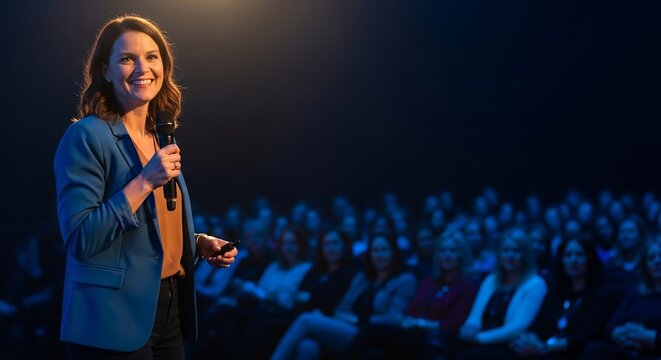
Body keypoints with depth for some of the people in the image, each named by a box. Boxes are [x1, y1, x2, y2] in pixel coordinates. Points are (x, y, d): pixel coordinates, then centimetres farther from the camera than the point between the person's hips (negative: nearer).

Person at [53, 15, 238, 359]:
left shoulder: (160, 138, 12)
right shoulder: (86, 137, -12)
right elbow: (79, 240, -20)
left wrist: (200, 244, 3)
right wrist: (145, 181, -23)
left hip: (169, 310, 8)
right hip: (115, 321, -7)